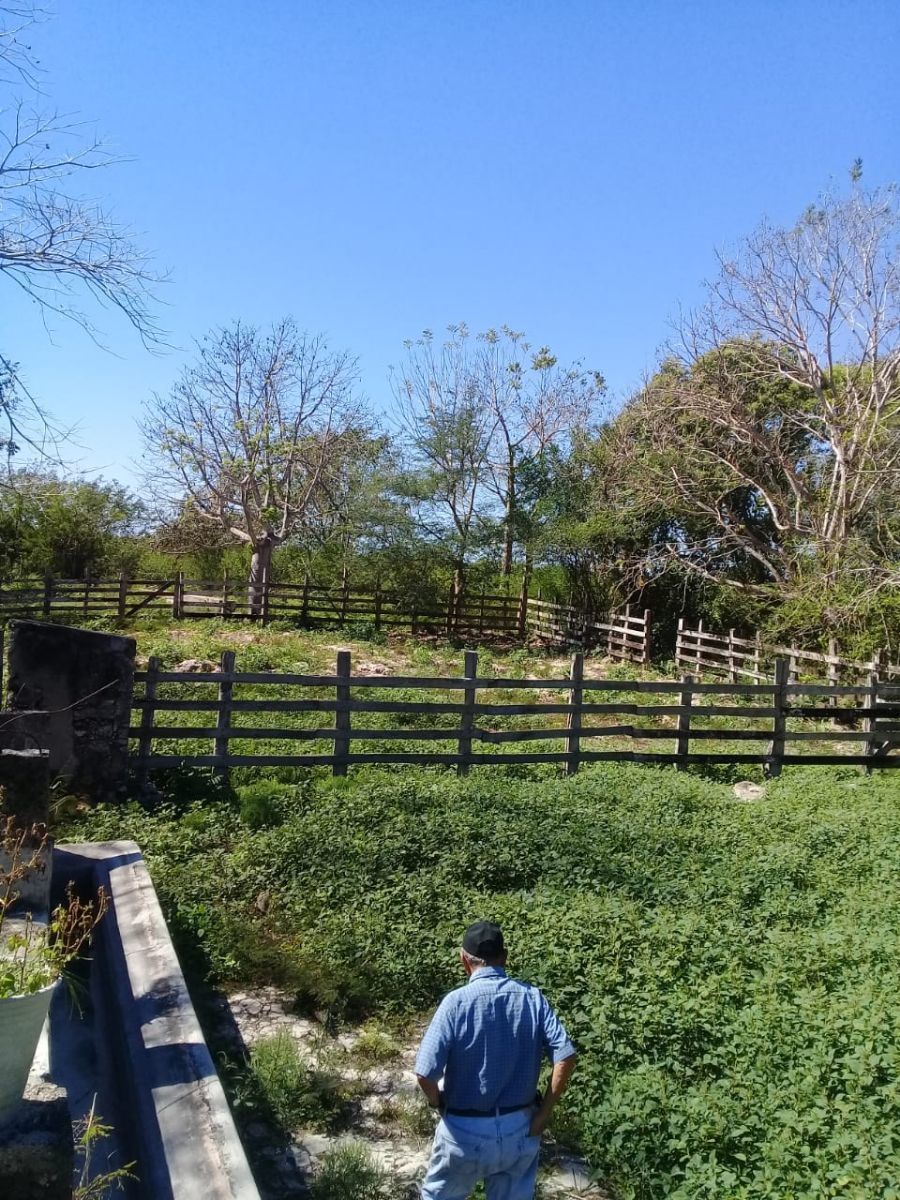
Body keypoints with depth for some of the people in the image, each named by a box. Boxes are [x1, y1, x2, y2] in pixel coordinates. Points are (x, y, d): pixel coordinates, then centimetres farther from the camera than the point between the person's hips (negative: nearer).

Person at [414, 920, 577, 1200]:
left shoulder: (456, 1002, -18)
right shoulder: (532, 998, -8)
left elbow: (425, 1073, -21)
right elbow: (566, 1057, -14)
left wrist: (437, 1102, 0)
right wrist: (544, 1112, -3)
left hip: (465, 1130, -3)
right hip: (520, 1129, 3)